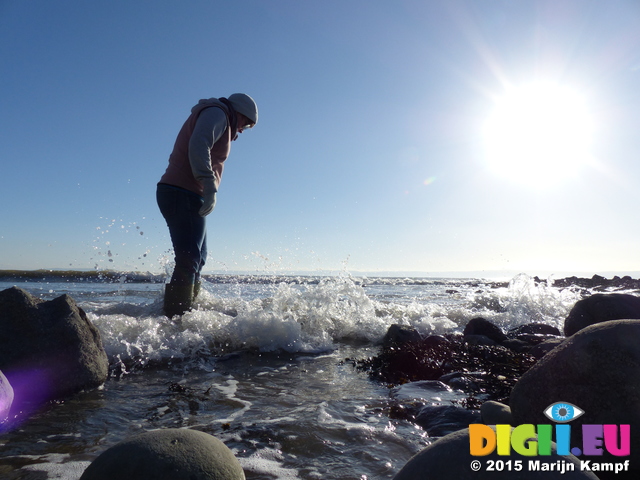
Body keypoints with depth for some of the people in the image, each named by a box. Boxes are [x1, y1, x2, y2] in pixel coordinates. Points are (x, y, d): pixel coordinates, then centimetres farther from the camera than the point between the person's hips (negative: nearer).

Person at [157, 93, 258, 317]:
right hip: (184, 195, -11)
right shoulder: (217, 113, -2)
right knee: (188, 262, -17)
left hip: (175, 193, 11)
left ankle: (188, 308, 18)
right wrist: (210, 187, -29)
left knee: (197, 259, 15)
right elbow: (198, 145, -22)